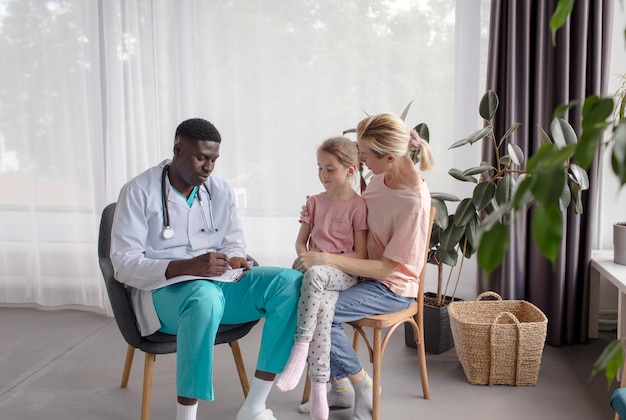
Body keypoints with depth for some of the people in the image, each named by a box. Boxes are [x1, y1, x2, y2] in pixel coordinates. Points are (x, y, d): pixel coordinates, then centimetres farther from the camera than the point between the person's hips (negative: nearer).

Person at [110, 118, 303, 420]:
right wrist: (187, 266, -27)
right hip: (162, 290, -5)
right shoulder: (139, 191, -6)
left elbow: (235, 242, 15)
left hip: (217, 284, 5)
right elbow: (123, 264, -12)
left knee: (291, 283, -19)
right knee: (205, 296, -41)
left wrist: (234, 260, -12)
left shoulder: (220, 190, 9)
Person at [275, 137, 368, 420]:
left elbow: (360, 254, -4)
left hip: (344, 273, -3)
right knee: (322, 309, -27)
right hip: (317, 274, 3)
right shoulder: (315, 202, 15)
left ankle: (300, 347, -29)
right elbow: (300, 242, 17)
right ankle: (319, 388, -24)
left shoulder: (358, 205, 0)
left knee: (314, 274, -37)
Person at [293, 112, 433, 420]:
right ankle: (338, 383, 2)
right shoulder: (380, 178, -1)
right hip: (362, 272, 8)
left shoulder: (414, 202, -25)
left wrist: (326, 259, -27)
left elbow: (385, 267, -24)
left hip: (391, 288, -8)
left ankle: (364, 388, -3)